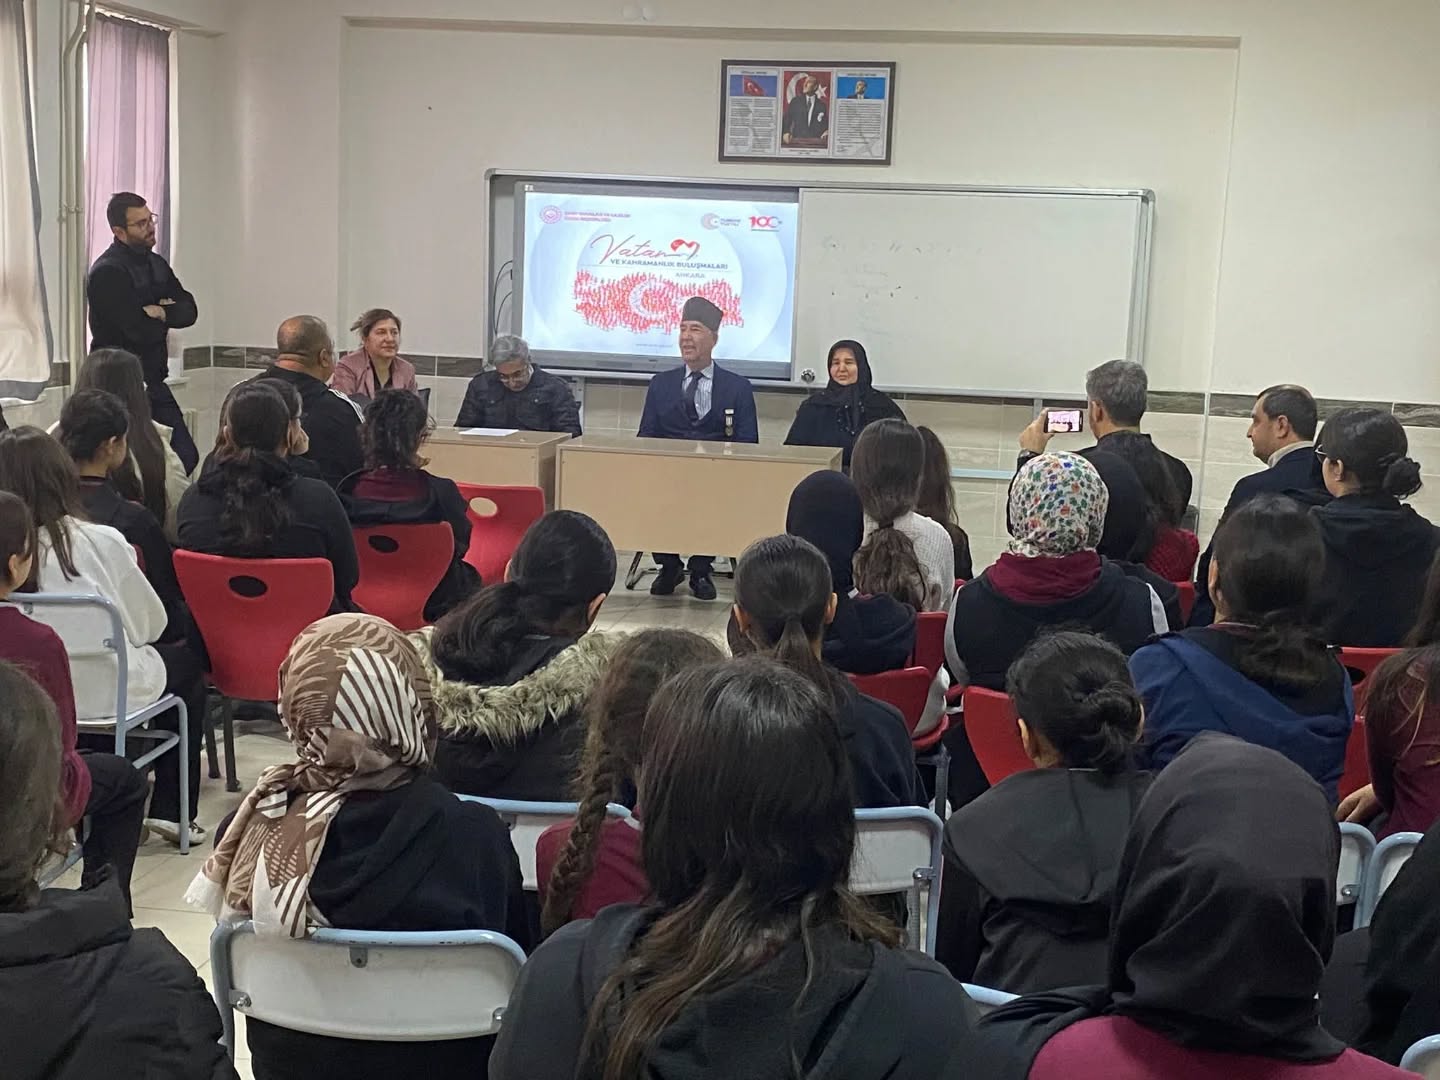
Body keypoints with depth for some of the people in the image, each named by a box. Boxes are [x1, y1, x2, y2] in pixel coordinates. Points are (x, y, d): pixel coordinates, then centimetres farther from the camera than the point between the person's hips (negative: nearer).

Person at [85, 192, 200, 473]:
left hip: (154, 383, 8)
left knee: (186, 457, 5)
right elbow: (141, 331, -24)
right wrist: (168, 316, -4)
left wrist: (163, 312, -17)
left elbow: (189, 311, 3)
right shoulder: (108, 272, -16)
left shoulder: (156, 263, 11)